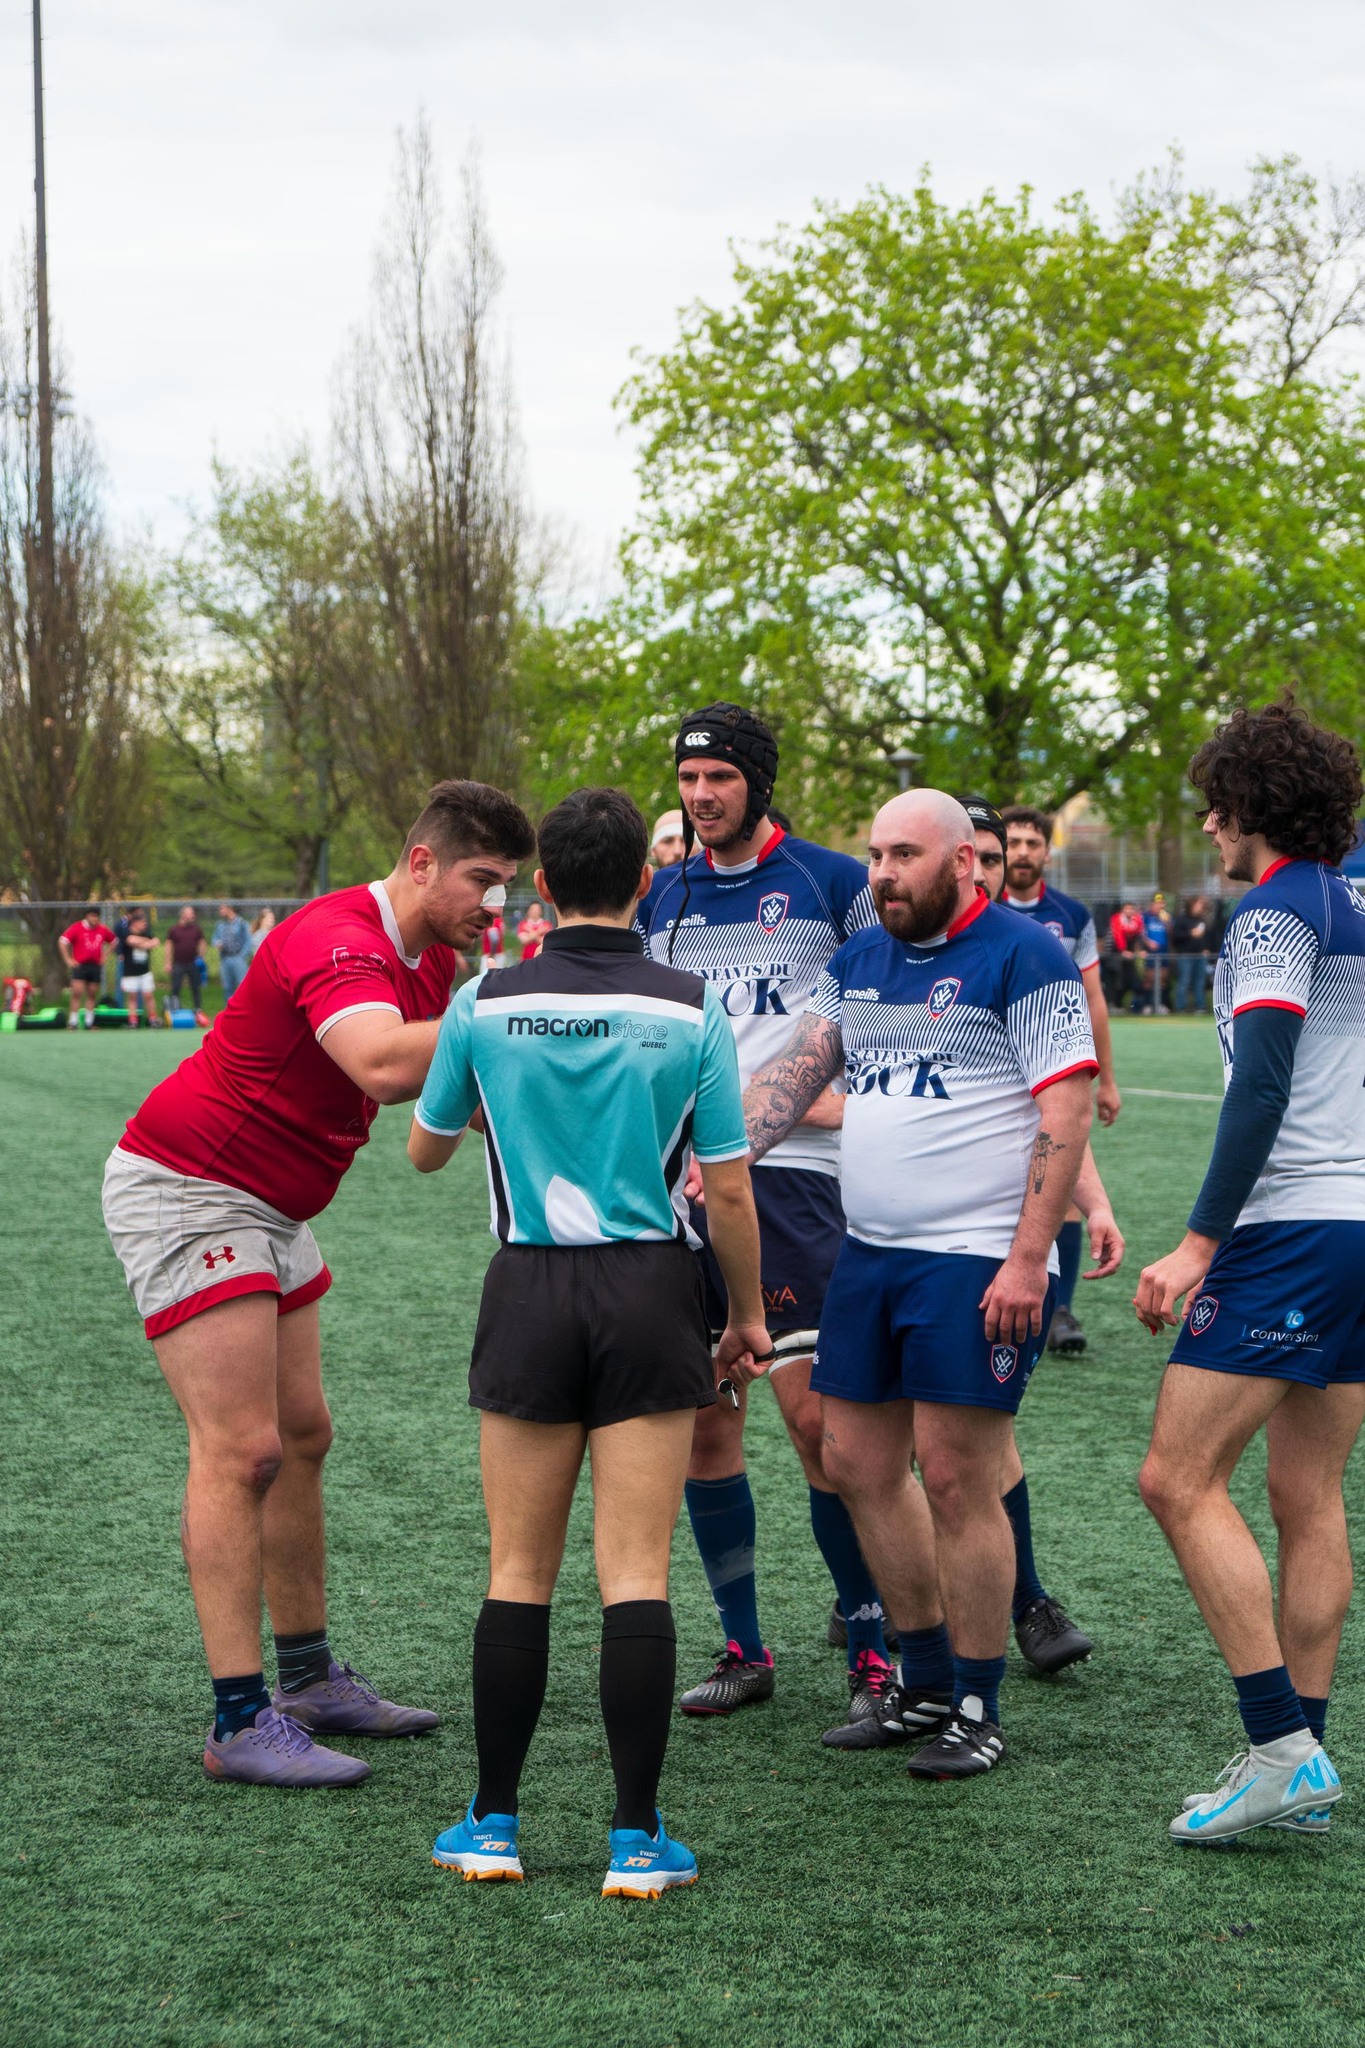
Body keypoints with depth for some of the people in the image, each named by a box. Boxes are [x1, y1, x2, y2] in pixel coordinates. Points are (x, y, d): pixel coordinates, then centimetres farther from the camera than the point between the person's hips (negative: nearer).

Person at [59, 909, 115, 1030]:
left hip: (96, 965, 4)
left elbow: (113, 941, 22)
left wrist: (105, 956, 12)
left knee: (92, 995, 6)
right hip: (80, 965, -4)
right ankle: (73, 1023, -8)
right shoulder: (77, 928, -6)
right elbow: (62, 942, -8)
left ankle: (89, 1023, 13)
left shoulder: (103, 929, 6)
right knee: (77, 993, -12)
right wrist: (68, 960, -10)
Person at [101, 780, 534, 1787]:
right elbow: (382, 1064, -46)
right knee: (242, 1449, -13)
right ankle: (240, 1721, -12)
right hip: (187, 1192, -10)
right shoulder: (339, 943, -26)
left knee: (302, 1436, 13)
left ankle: (309, 1677, 23)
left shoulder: (430, 958, 5)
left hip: (267, 1211, 10)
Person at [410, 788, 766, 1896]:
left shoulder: (485, 1005, -2)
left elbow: (426, 1150, 13)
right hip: (649, 1294, -1)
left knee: (519, 1573, 10)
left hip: (530, 1293, 1)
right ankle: (638, 1839, 2)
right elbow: (729, 1190, -4)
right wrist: (749, 1316, 10)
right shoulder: (691, 1011, -6)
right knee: (636, 1577, 1)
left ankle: (494, 1824, 14)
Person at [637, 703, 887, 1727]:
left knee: (815, 1413, -10)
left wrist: (854, 1097, -8)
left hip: (788, 1172, -5)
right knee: (703, 1418, 5)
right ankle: (743, 1650, 16)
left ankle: (873, 1646, 3)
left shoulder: (833, 882, 2)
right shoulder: (661, 897, 16)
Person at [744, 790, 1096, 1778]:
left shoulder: (1024, 956, -9)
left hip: (979, 1261, -8)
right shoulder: (859, 961, 13)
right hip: (869, 1254, 8)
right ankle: (928, 1682, 25)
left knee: (956, 1477, -6)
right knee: (859, 1464, 10)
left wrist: (1028, 1259, -18)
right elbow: (794, 1069, 13)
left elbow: (1066, 1114, -13)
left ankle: (979, 1712, 7)